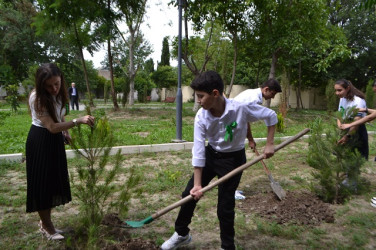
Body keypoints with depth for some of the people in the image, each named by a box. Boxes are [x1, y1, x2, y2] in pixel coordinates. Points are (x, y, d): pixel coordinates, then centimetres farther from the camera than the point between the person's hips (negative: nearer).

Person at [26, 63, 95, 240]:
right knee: (42, 182, 2)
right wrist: (78, 121, -36)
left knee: (54, 180, 13)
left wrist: (65, 132, 14)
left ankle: (45, 222, 30)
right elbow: (52, 127, -29)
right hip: (40, 141, -7)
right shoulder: (36, 97, -22)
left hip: (55, 140, 7)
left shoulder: (59, 94, -1)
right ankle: (47, 226, 18)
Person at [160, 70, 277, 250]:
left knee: (225, 206, -1)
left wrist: (269, 144, -11)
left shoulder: (241, 108, -27)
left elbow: (271, 116, -11)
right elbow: (198, 150, -18)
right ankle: (181, 234, 33)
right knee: (189, 194, 8)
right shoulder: (201, 117, -19)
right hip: (211, 155, 4)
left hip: (233, 159, -3)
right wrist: (197, 184, -20)